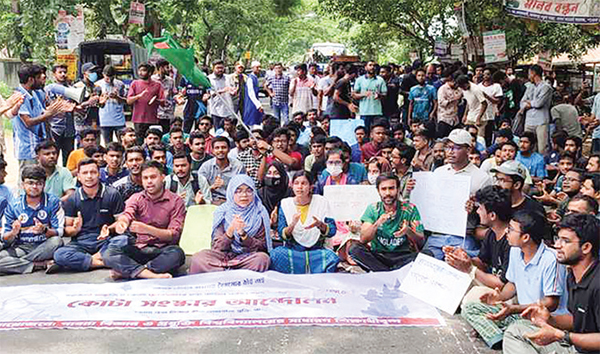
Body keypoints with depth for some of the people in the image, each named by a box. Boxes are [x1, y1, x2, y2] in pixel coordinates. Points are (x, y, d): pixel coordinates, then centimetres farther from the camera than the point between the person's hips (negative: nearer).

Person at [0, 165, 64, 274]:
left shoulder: (53, 202, -3)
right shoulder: (13, 207, 2)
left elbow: (59, 233, -9)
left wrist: (44, 230, -30)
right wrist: (13, 233, -20)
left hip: (44, 249, -1)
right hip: (21, 248, 1)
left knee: (56, 241, -34)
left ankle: (17, 263, -18)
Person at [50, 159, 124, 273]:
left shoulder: (112, 194, 3)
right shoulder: (72, 200, 8)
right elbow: (67, 230, 8)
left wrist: (109, 229, -16)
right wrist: (75, 229, -15)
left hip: (106, 241, -1)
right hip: (81, 243, 2)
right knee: (59, 254, -29)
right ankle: (100, 262, -24)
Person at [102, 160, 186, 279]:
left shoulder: (176, 201, 1)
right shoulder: (136, 198, 11)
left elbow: (174, 235, -10)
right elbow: (127, 214, -11)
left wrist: (147, 229, -26)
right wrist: (121, 222, -37)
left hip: (161, 251, -2)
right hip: (138, 249, 2)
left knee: (177, 254, -35)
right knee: (108, 253, -23)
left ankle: (126, 271, -30)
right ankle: (151, 275, -36)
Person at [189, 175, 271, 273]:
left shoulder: (259, 214, 3)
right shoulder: (222, 212, 4)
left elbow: (261, 247, -1)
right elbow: (216, 247, -1)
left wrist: (242, 233, -17)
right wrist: (230, 230, -19)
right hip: (224, 256, 0)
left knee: (263, 258, -34)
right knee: (198, 258, -26)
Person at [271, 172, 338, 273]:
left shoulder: (321, 202, 1)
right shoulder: (285, 204, 2)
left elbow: (332, 231, -3)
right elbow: (282, 235, -4)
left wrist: (320, 225, -25)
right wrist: (292, 225, -25)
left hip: (316, 251, 0)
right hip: (292, 251, 1)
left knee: (332, 257, -31)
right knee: (276, 254, -30)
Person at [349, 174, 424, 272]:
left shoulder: (410, 209, -1)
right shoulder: (373, 209, 3)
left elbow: (421, 242, -5)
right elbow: (363, 239, -8)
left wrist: (408, 231, -28)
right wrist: (377, 224, -27)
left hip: (403, 257, -1)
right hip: (377, 256, 1)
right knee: (354, 248, -24)